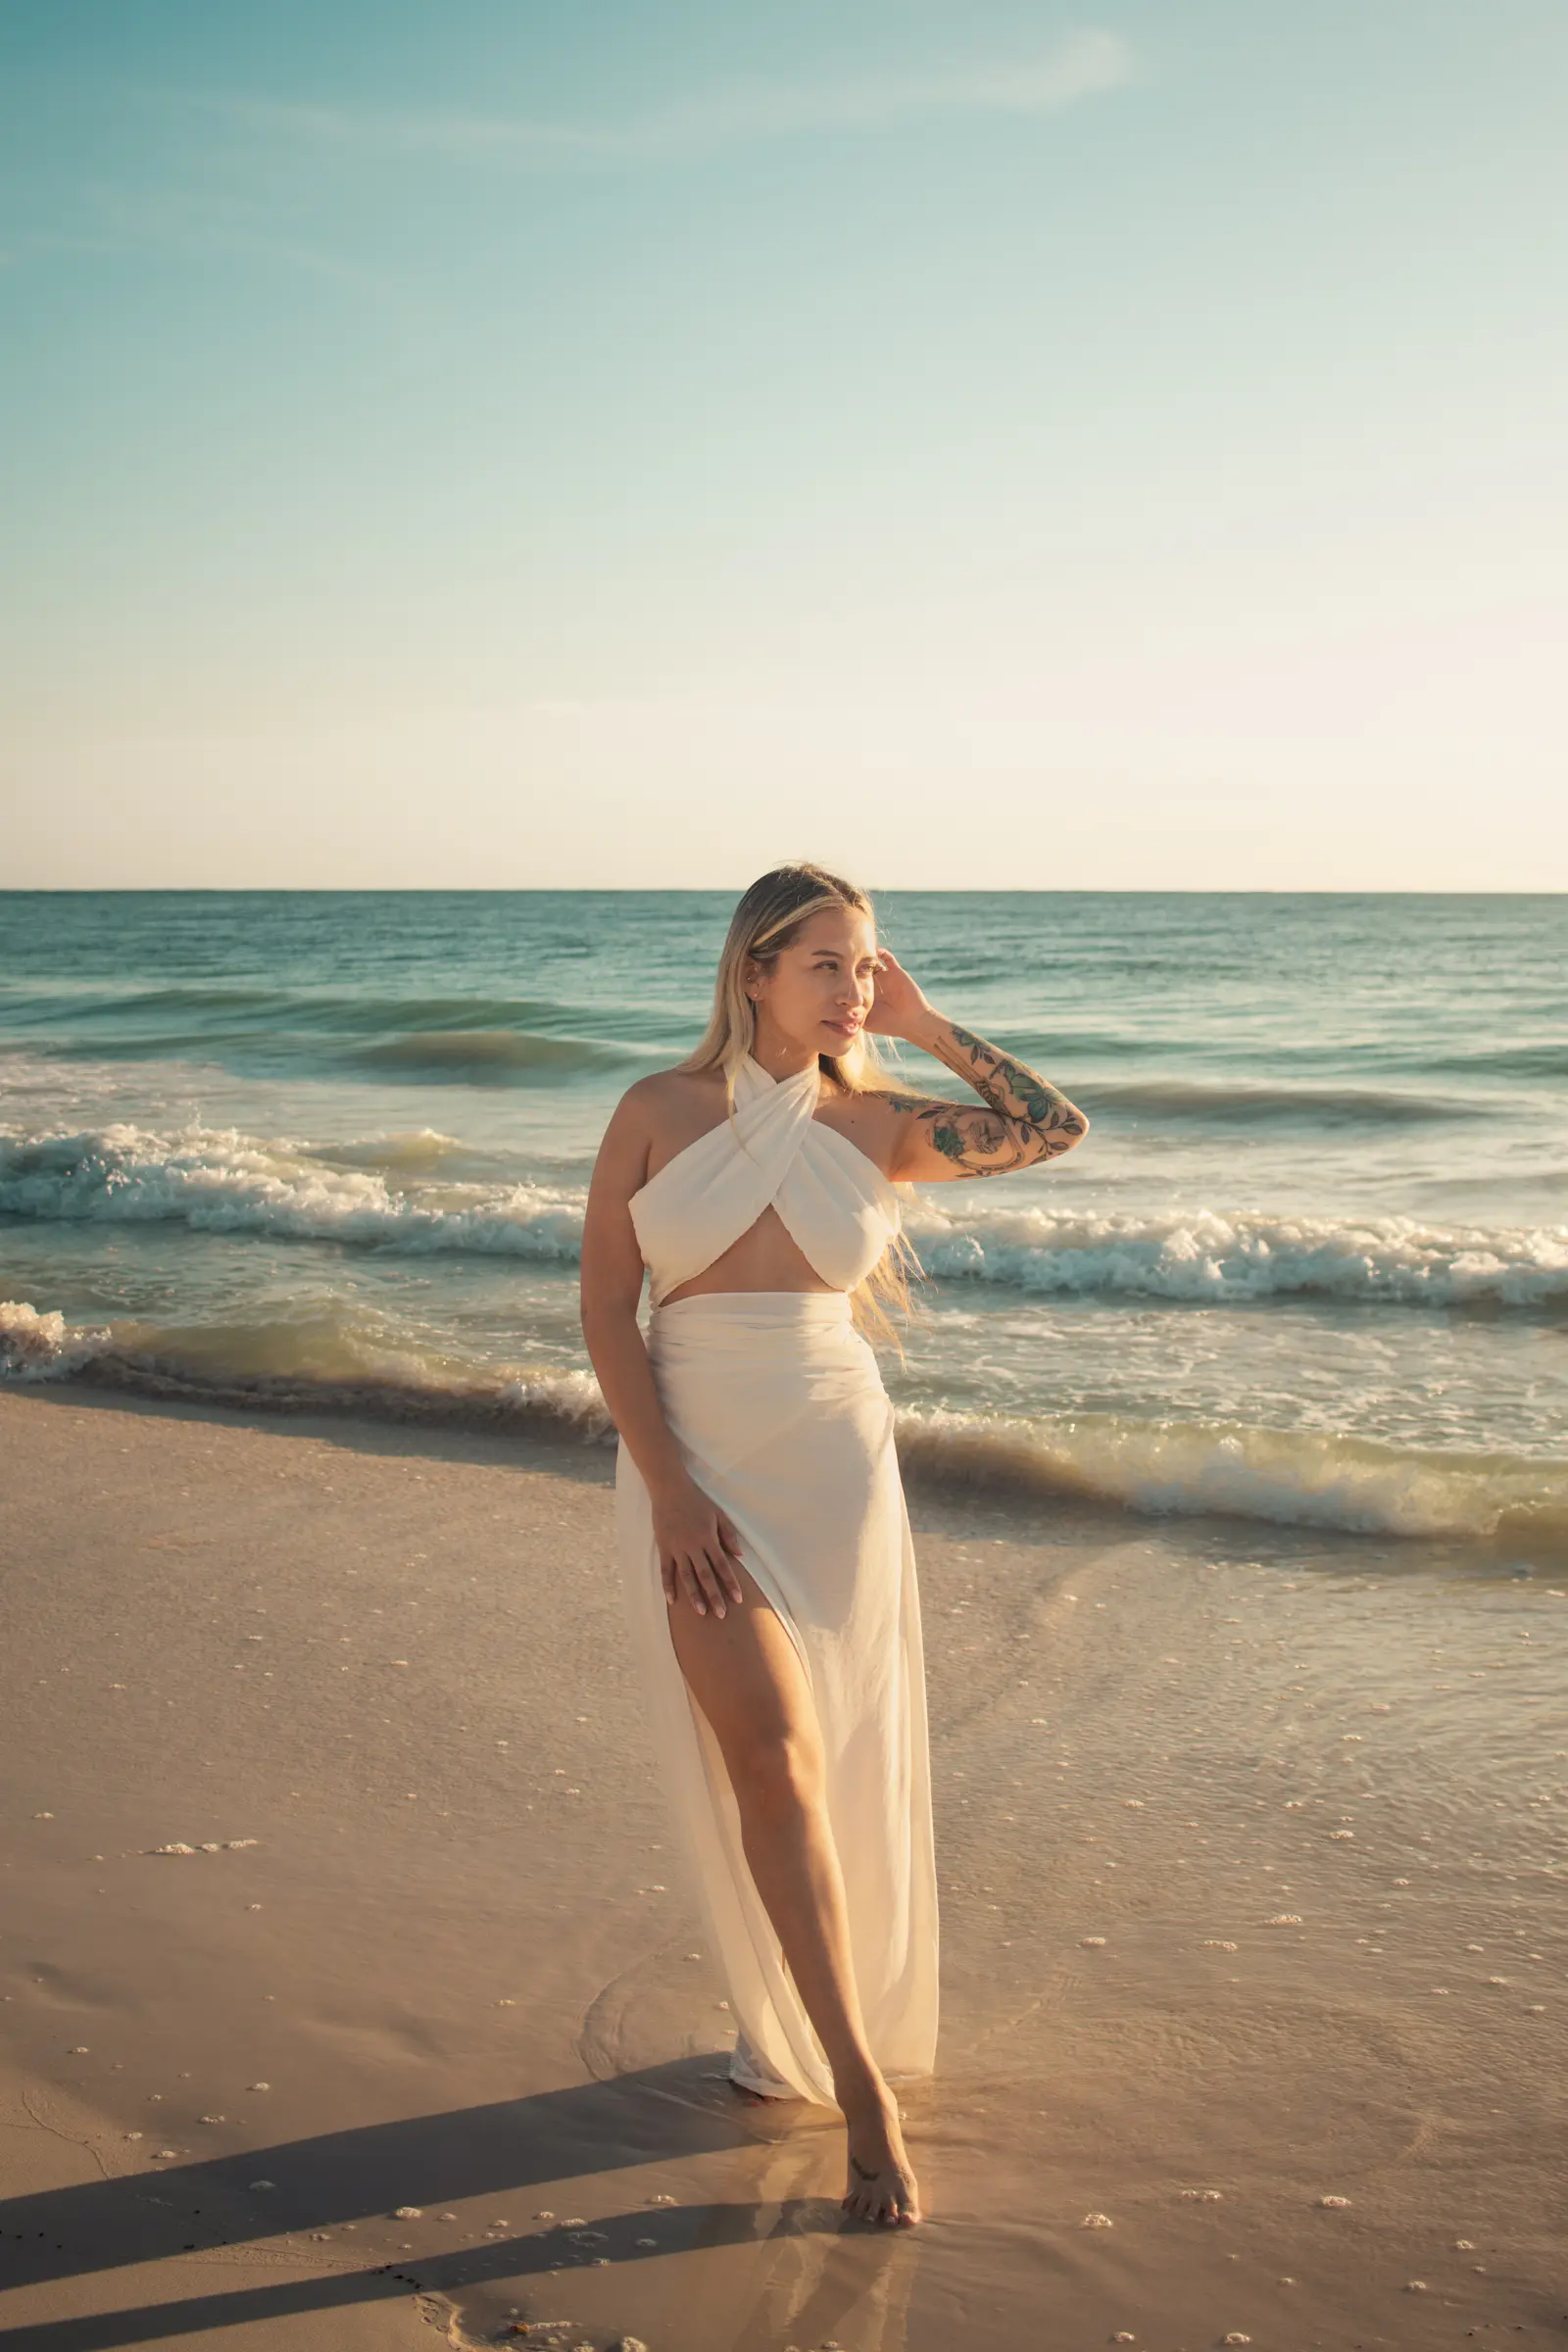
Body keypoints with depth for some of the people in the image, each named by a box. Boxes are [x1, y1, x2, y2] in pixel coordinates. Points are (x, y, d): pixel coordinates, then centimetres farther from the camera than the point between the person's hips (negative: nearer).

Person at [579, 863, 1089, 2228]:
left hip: (834, 1461, 2)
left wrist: (925, 1026, -1)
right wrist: (668, 1488, -12)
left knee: (831, 1765, 10)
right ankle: (861, 2089, -2)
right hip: (693, 1461, -2)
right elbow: (606, 1308, -3)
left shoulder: (874, 1126, 3)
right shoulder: (659, 1113, -2)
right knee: (770, 1757, -10)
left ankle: (791, 2012, 34)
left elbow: (1055, 1128, -5)